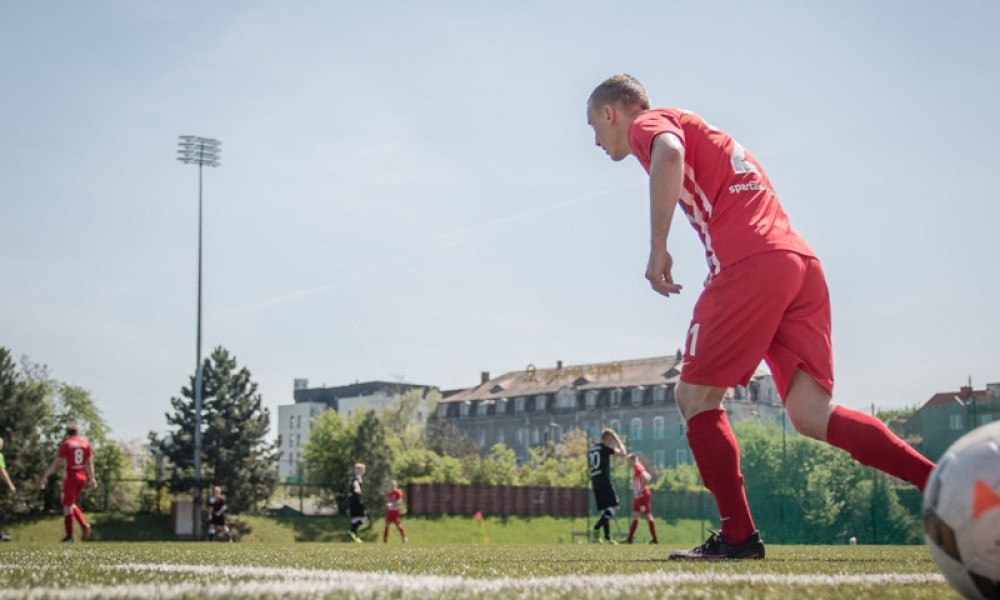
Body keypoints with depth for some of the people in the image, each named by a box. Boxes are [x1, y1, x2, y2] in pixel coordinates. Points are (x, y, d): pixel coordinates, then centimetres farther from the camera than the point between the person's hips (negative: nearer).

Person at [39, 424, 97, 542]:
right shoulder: (86, 444, 8)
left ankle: (69, 535, 5)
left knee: (67, 506, 4)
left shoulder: (66, 444, -6)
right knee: (71, 504, 21)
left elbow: (56, 463, -6)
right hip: (82, 477, 5)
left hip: (70, 477, -5)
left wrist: (45, 477, -2)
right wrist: (91, 479, 22)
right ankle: (84, 525, 2)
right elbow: (89, 463, 12)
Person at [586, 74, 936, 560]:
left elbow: (669, 154, -17)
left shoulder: (647, 123, 8)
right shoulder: (696, 130, 35)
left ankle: (738, 537, 2)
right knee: (811, 414, 1)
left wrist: (657, 248, -13)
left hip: (749, 265, -8)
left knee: (695, 396, 4)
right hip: (802, 262, 8)